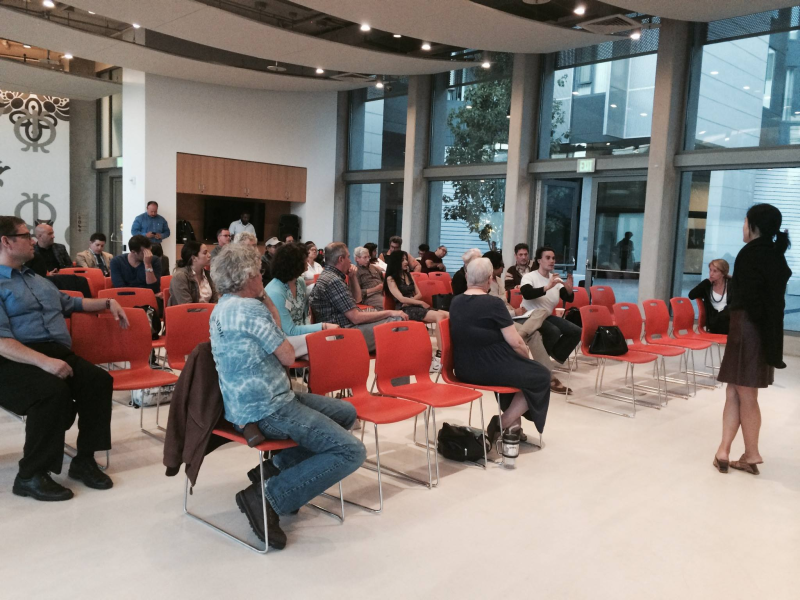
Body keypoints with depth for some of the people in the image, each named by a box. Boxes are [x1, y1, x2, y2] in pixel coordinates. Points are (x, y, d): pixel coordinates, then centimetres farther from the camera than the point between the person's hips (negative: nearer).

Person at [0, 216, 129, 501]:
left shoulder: (38, 280, 24)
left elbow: (71, 303, 41)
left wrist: (108, 302, 27)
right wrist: (44, 361, -28)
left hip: (59, 352, 7)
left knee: (100, 380, -20)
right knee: (54, 391, -35)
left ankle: (84, 460, -10)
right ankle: (31, 475, -19)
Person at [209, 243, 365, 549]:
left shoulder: (223, 307, 13)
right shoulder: (250, 308, -18)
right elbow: (288, 356, -10)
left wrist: (267, 308, 7)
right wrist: (271, 311, 2)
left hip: (247, 402, 11)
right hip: (267, 411, -11)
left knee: (346, 412, 18)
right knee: (351, 451, -16)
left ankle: (277, 465, 11)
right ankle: (269, 495, -14)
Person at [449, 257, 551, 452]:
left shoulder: (455, 302, 5)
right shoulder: (493, 303, -16)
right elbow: (515, 343, -15)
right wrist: (527, 355, 8)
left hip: (463, 369, 8)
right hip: (489, 368, -8)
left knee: (517, 367, 29)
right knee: (541, 376, 13)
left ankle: (512, 425, 27)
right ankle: (503, 423, 5)